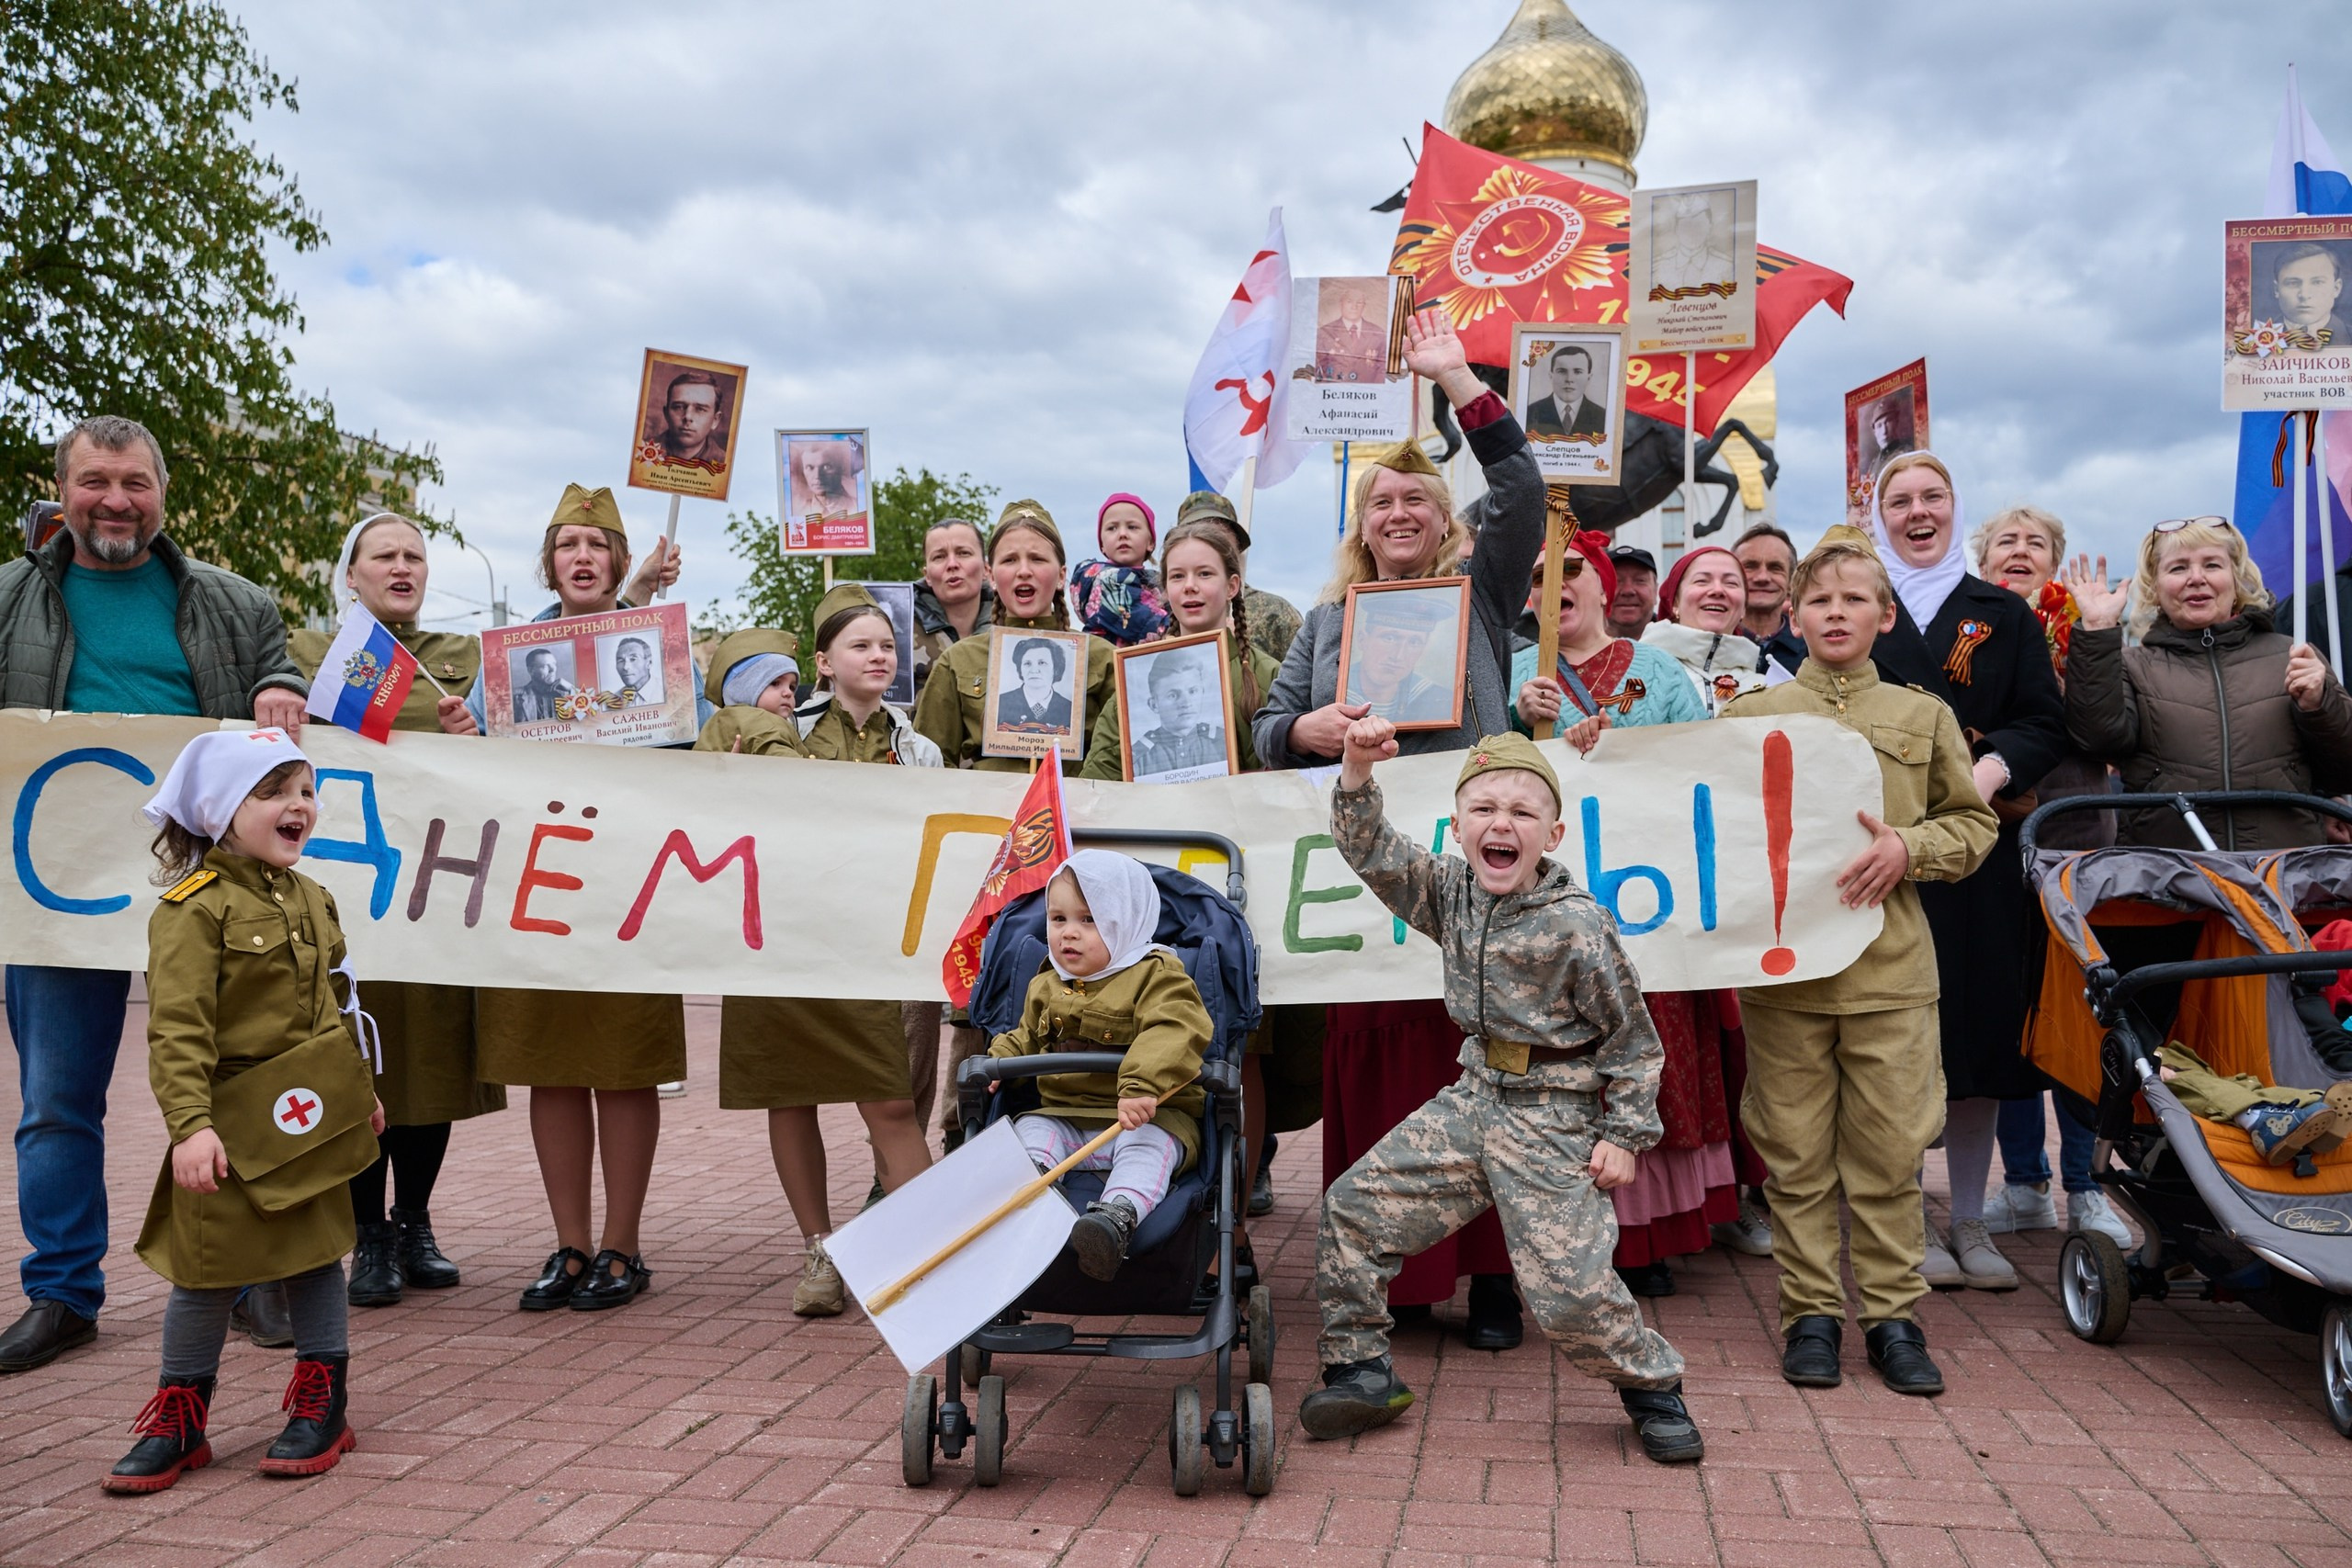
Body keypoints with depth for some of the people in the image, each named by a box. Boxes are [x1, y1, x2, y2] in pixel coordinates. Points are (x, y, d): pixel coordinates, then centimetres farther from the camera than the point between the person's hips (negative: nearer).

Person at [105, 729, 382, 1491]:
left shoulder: (311, 899, 8)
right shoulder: (194, 909, -14)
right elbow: (176, 1030, -20)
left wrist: (361, 1087, 21)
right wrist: (191, 1125, -27)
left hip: (313, 1115, 6)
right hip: (234, 1123, -6)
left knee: (318, 1249, 12)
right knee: (210, 1265, 5)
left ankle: (323, 1404, 24)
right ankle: (179, 1420, 22)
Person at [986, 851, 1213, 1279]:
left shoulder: (1156, 975, -7)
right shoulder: (1045, 987, 15)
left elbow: (1173, 1032, -25)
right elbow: (1025, 1037, 30)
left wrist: (1142, 1086, -41)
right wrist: (998, 1061, 7)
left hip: (1148, 1116, -7)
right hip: (1066, 1118, 7)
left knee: (1146, 1145, -35)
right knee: (1030, 1126, -14)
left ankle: (1118, 1216, -57)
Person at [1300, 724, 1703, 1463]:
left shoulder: (1577, 924, -16)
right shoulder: (1451, 891, 0)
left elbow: (1633, 1038, -8)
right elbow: (1371, 851, -2)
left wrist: (1626, 1133, -9)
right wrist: (1357, 773, -19)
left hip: (1555, 1118, -6)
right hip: (1475, 1097, 6)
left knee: (1568, 1289, -9)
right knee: (1355, 1204, 2)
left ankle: (1653, 1385, 21)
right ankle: (1360, 1369, 17)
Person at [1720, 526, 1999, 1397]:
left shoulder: (1923, 717, 10)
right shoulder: (1751, 715, 8)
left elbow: (1975, 824, 11)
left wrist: (1910, 847, -7)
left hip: (1892, 966, 0)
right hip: (1782, 965, 0)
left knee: (1891, 1151, 3)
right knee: (1796, 1153, 5)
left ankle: (1894, 1314, 16)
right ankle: (1810, 1313, 16)